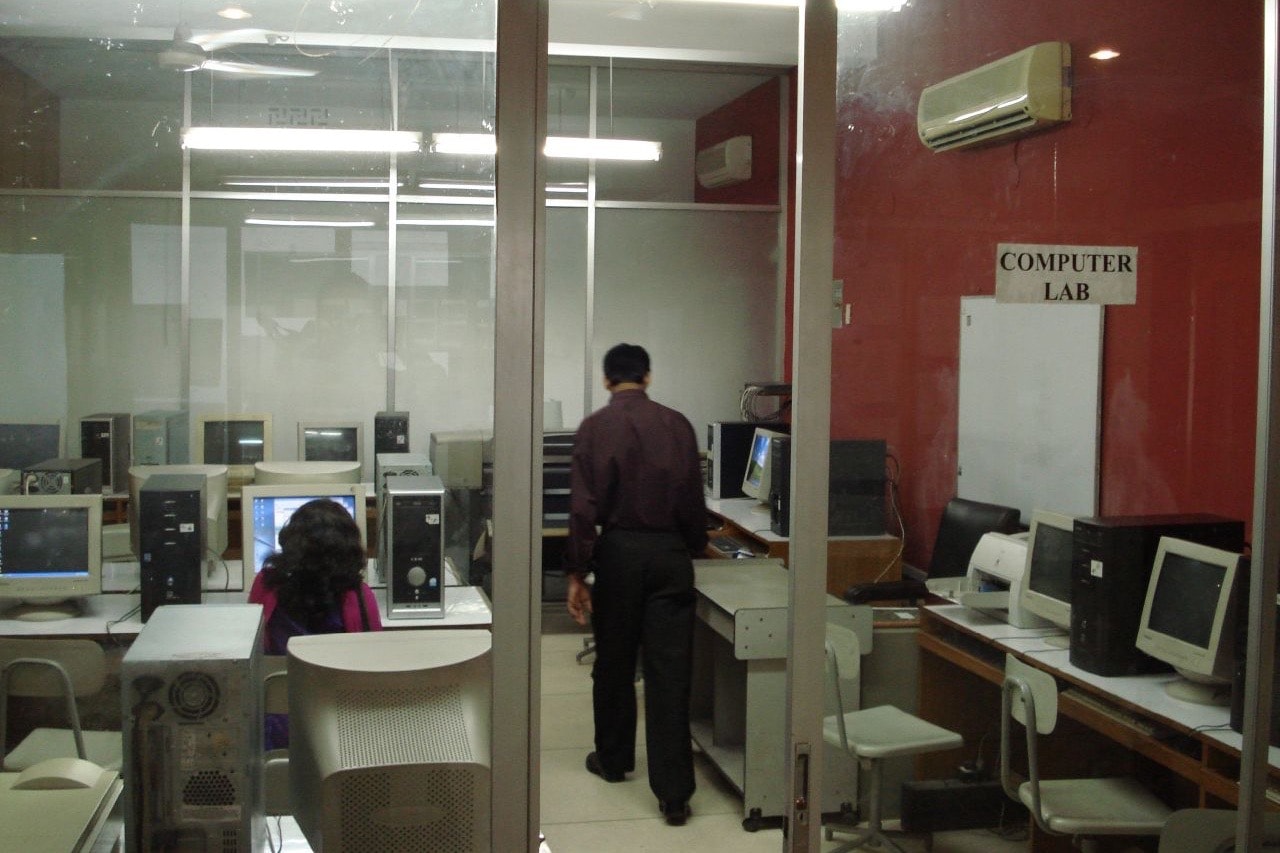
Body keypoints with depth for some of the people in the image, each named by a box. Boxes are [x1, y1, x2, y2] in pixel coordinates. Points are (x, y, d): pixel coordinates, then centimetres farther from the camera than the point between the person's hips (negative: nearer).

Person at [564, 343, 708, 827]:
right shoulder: (677, 425, 1)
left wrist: (577, 574, -3)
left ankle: (613, 759, 33)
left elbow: (583, 508, -8)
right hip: (670, 551, 1)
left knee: (614, 663, 16)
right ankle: (674, 793, -2)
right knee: (669, 673, 0)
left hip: (618, 551, -1)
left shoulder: (594, 428, -4)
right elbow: (693, 499, 3)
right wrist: (694, 547, 20)